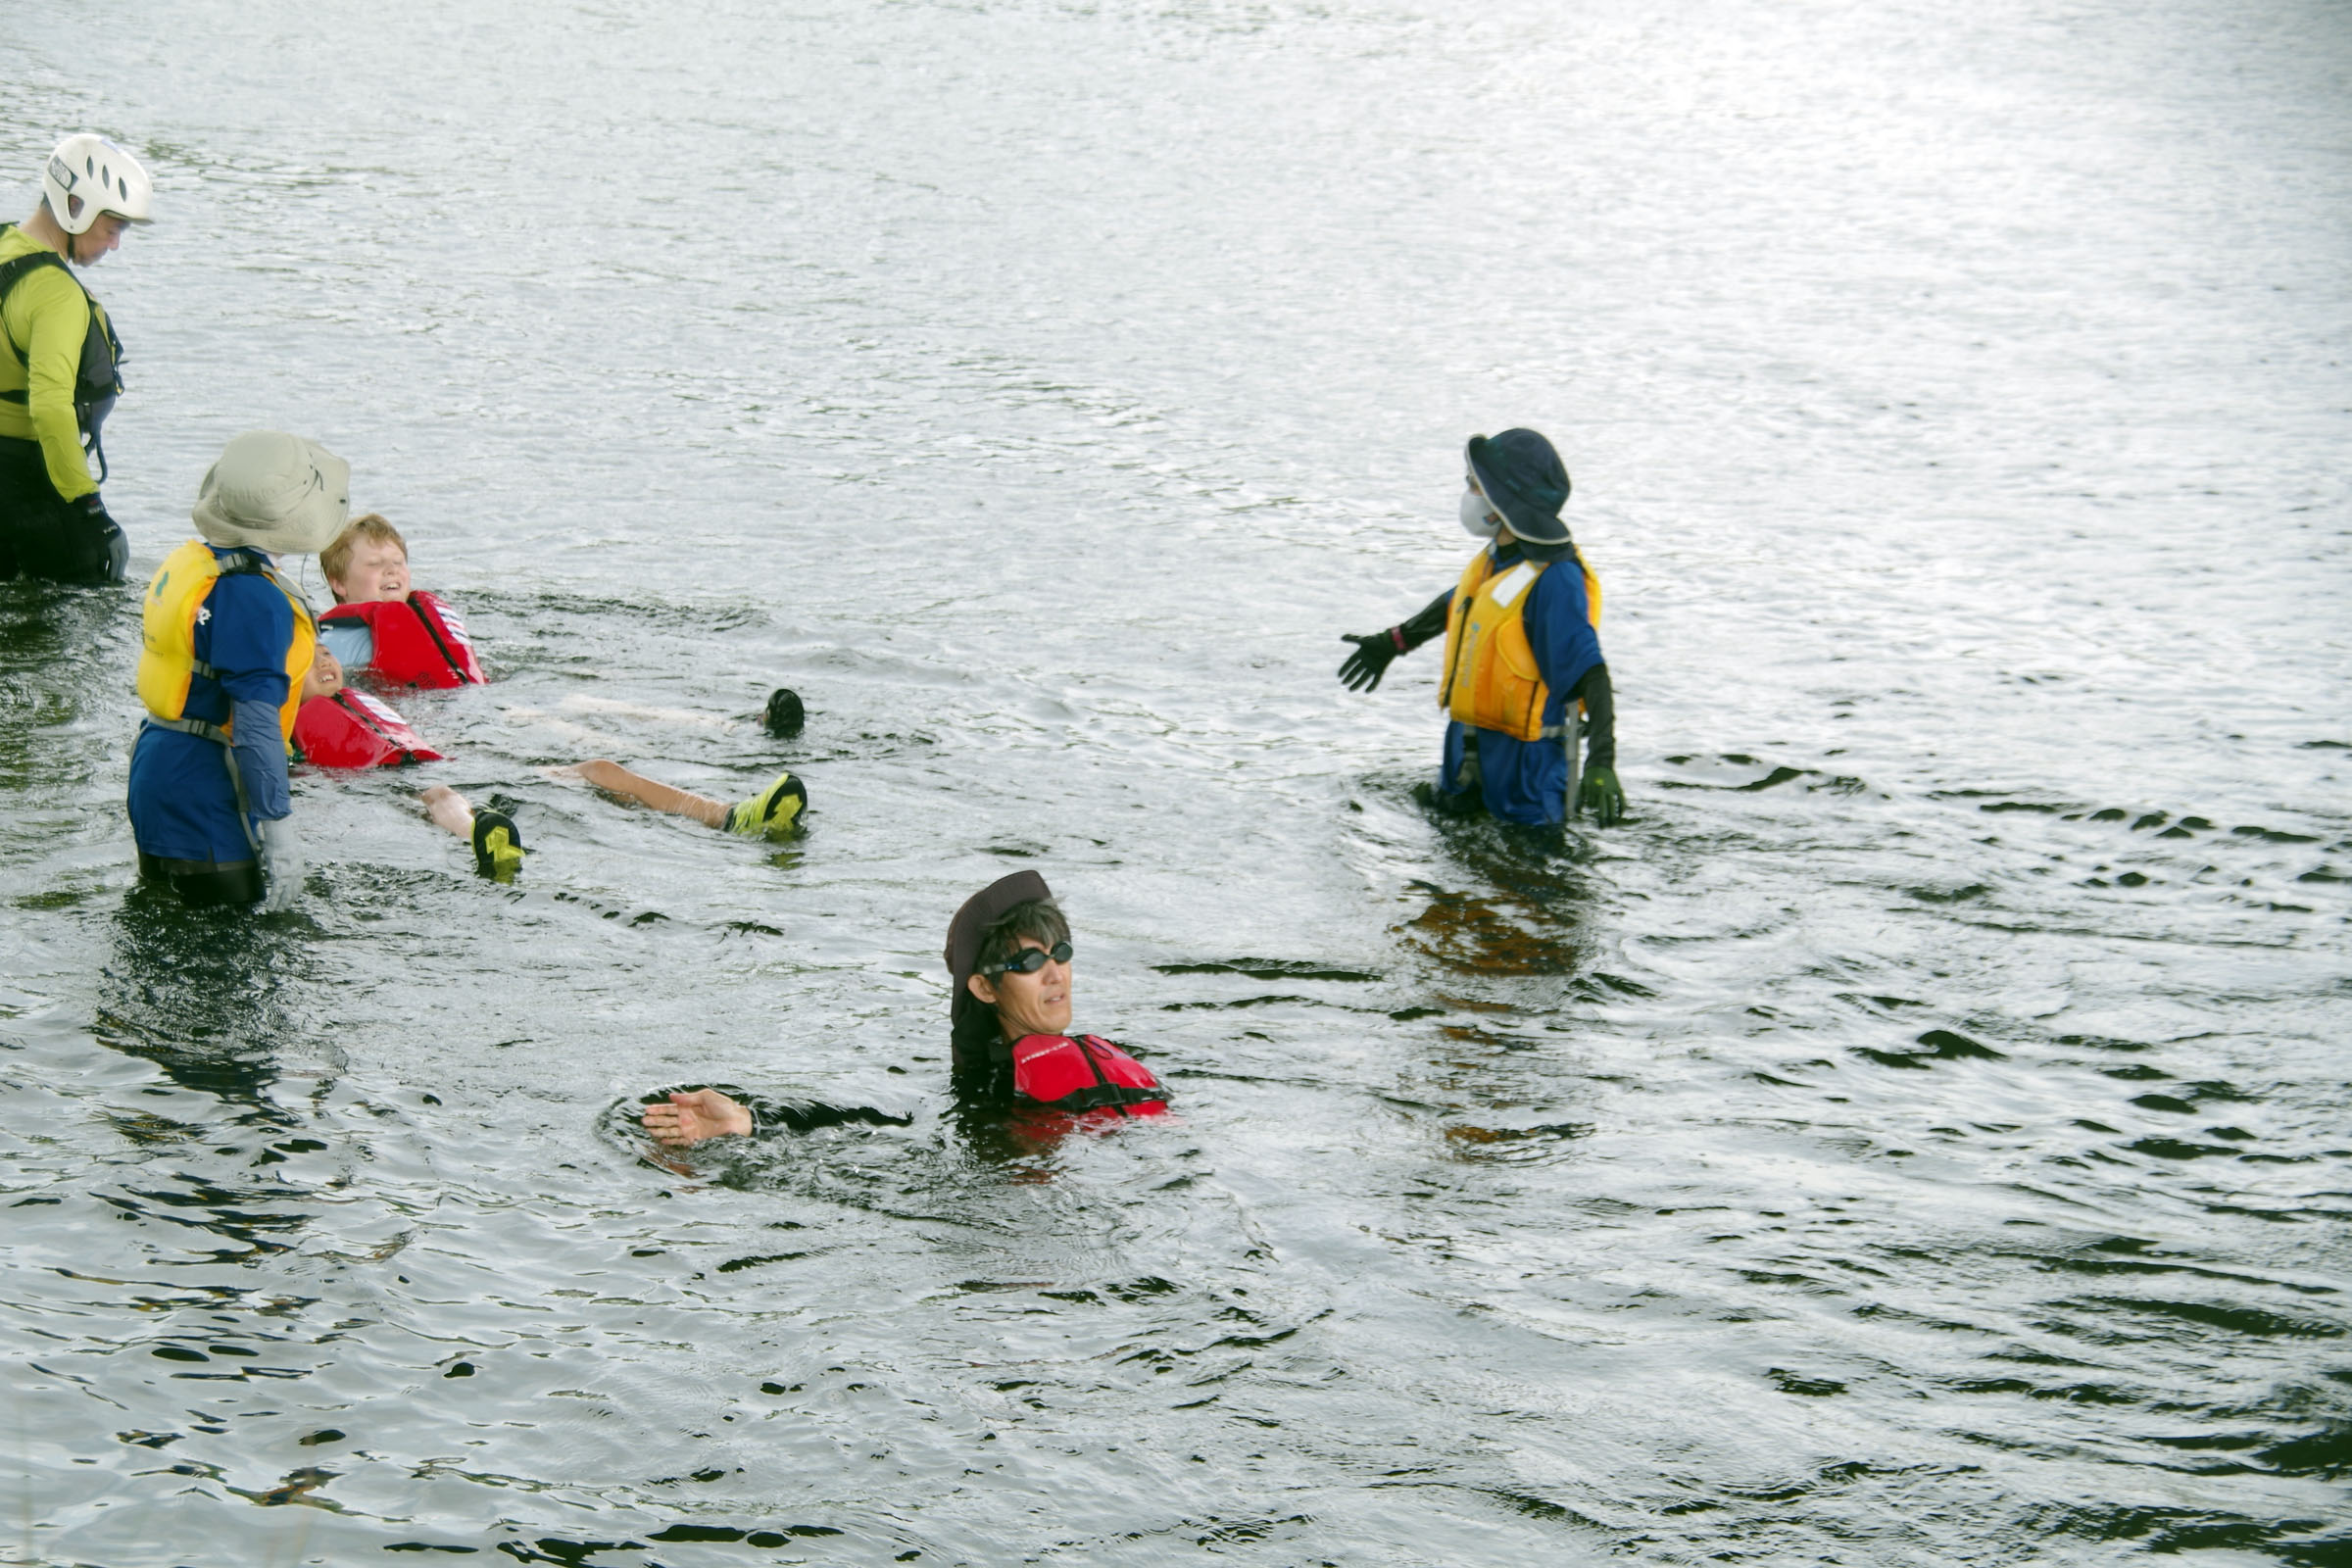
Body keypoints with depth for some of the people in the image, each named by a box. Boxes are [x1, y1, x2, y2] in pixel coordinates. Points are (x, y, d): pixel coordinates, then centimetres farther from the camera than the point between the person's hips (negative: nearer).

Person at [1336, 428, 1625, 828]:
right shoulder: (1497, 557, 1)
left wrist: (1601, 763, -39)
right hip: (1468, 741, 9)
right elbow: (1458, 603, 23)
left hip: (1521, 759, -9)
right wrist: (1394, 641, 35)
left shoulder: (1555, 580, -25)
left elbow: (1591, 674, -30)